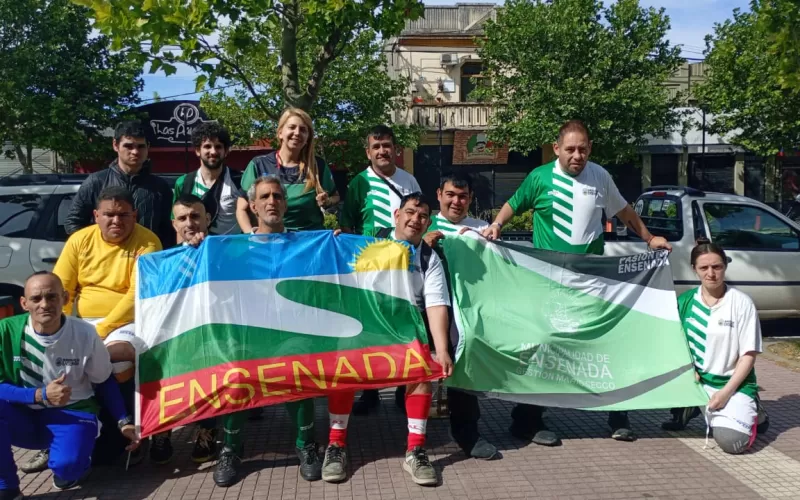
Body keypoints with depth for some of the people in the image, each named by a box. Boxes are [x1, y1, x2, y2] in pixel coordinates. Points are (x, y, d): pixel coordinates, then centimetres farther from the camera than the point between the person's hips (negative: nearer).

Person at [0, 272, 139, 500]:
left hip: (72, 414, -2)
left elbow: (104, 382, 0)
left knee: (66, 465, -32)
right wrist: (40, 395, -26)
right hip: (24, 416, 2)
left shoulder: (85, 334, -14)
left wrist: (123, 421, -7)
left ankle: (74, 465, 10)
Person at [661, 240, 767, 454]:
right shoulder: (685, 301, 1)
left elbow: (748, 355, -8)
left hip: (734, 383, -4)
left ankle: (748, 413, 11)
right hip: (696, 380, 4)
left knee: (731, 441, -25)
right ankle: (687, 408, 7)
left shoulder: (742, 303, -9)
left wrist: (726, 392, -16)